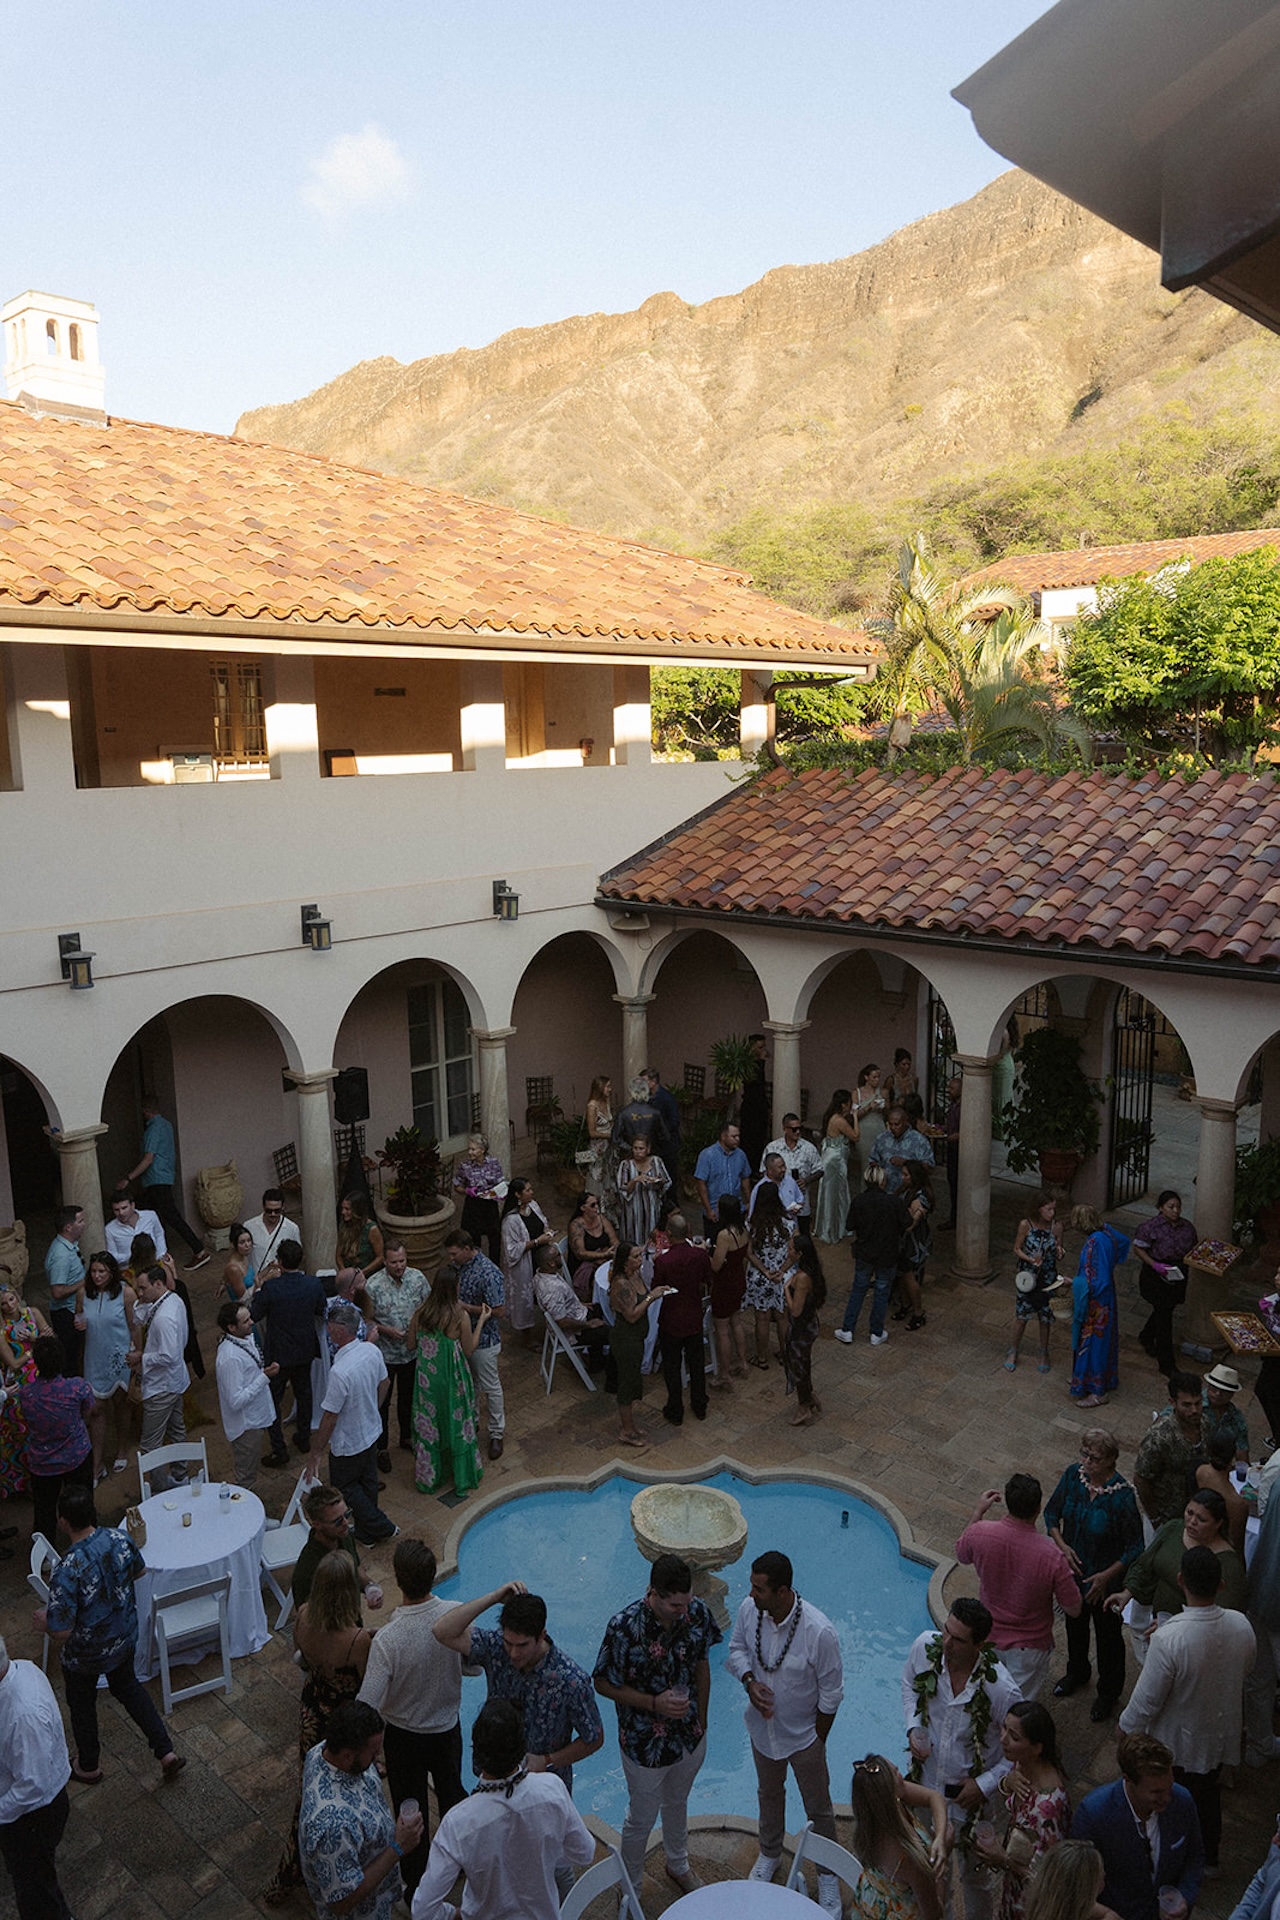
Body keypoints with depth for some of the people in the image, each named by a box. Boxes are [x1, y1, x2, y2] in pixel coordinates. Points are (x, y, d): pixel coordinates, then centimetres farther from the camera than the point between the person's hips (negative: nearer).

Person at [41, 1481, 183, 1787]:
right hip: (125, 1638, 4)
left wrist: (44, 1621, -7)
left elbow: (61, 1632, -29)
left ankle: (88, 1766, 50)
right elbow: (140, 1572, 1)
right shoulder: (119, 1539, -20)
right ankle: (166, 1752, 33)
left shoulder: (66, 1571, -36)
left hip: (85, 1655, -4)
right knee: (128, 1686, 30)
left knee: (82, 1705, 25)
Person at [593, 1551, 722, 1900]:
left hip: (690, 1737, 4)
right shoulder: (624, 1627, -33)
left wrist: (701, 1720, 8)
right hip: (645, 1743, -4)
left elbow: (701, 1665, -1)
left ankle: (678, 1865, 56)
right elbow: (604, 1684, -18)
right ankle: (630, 1885, 46)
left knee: (677, 1804, 30)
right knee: (642, 1819, 19)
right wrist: (654, 1703, -28)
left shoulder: (698, 1613, -20)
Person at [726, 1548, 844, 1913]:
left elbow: (831, 1693, -20)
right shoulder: (749, 1610, -23)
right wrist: (750, 1682, -21)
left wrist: (818, 1739, -9)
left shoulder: (818, 1631, -36)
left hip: (804, 1734, -4)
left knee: (818, 1808, 19)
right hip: (763, 1728, 4)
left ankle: (828, 1874, 45)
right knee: (769, 1794, 29)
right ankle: (770, 1854, 56)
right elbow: (737, 1648, -2)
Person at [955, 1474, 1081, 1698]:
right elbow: (1073, 1610, -18)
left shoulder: (981, 1533, -25)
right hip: (1029, 1646, -3)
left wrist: (979, 1511, 5)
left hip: (989, 1638, 3)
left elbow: (962, 1555, 1)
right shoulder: (1052, 1556, -33)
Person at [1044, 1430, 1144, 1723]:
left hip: (1106, 1580, -5)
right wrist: (1062, 1546, -15)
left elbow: (1135, 1548, -20)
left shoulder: (1122, 1497, -30)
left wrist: (1106, 1576, -20)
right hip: (1072, 1569, 5)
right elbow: (1051, 1513, -2)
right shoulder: (1073, 1476, -16)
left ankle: (1109, 1693, 44)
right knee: (1075, 1625, 27)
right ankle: (1077, 1673, 55)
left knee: (1108, 1635, 19)